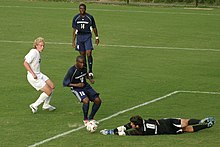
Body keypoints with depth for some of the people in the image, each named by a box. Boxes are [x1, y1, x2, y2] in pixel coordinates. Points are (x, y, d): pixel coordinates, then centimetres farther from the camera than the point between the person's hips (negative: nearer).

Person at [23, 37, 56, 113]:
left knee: (52, 86, 12)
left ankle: (46, 105, 25)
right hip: (33, 77, -10)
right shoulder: (34, 52, -21)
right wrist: (33, 74, -28)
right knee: (48, 92, -8)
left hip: (39, 74, 10)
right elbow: (25, 63, -27)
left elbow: (26, 58, 20)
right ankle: (34, 106, 5)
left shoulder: (38, 53, 7)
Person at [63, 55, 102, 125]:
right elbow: (65, 83, -16)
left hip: (86, 86, 6)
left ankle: (91, 118, 12)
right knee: (86, 100, -32)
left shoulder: (84, 67, -3)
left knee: (98, 100, -8)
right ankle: (85, 119, -11)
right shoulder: (72, 71, -21)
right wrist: (76, 85, -23)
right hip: (76, 88, -6)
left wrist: (90, 79, 3)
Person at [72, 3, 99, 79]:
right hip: (79, 37, 3)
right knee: (82, 54, 6)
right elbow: (74, 30, 8)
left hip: (88, 36, -2)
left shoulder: (90, 17, -3)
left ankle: (90, 71, -11)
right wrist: (73, 41, 5)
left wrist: (97, 38, 14)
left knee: (89, 53, -14)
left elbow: (94, 28, 9)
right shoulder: (76, 18, 3)